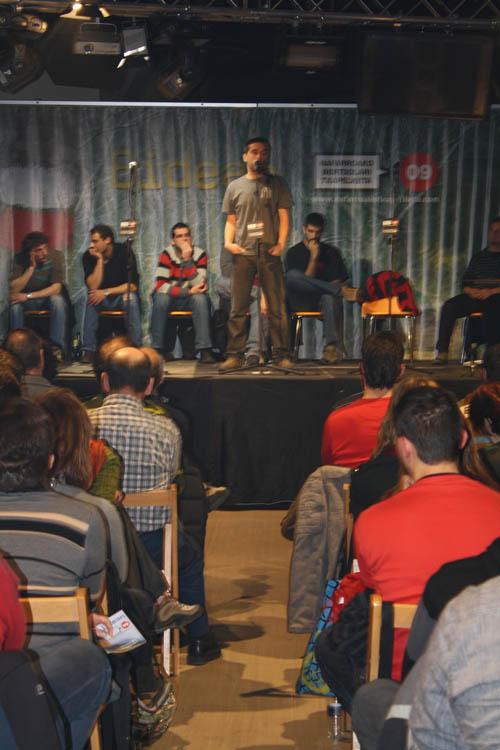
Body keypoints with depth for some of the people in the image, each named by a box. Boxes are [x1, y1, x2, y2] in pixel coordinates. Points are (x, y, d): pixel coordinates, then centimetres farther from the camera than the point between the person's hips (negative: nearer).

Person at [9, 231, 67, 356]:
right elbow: (14, 289, -19)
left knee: (57, 300, -34)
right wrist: (31, 268, -28)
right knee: (14, 303, -30)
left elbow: (56, 288, -21)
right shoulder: (20, 259, -14)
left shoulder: (55, 256, -17)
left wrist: (28, 296, -27)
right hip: (28, 301, 1)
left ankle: (57, 347, -30)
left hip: (49, 297, -1)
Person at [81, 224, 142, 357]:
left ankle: (136, 347, -33)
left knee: (130, 297, -34)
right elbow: (92, 287, -18)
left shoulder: (124, 252, -14)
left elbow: (133, 285, -18)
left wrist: (106, 292, -25)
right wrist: (100, 260, -23)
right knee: (91, 299, -30)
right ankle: (88, 350, -30)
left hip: (122, 295, -2)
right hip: (102, 298, 2)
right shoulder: (88, 257, -8)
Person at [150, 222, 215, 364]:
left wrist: (187, 259, -26)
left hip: (191, 299, 0)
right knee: (161, 297, -32)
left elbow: (199, 286, -19)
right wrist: (188, 291, -24)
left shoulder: (199, 254, -6)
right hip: (170, 299, 0)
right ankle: (157, 349, -30)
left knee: (200, 298, -31)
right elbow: (160, 286, -17)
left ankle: (205, 350, -34)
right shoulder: (167, 255, -7)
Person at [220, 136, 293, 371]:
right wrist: (228, 242, -3)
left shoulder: (276, 183, 12)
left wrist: (281, 243, -5)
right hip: (243, 254, 1)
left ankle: (282, 355, 4)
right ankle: (235, 355, 5)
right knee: (238, 308, 0)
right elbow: (231, 220, 15)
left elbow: (283, 216, 8)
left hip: (269, 254, -1)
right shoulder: (235, 186, 14)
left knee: (277, 308, -2)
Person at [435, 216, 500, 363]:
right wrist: (470, 291, -3)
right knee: (449, 306, -23)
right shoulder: (478, 257, 26)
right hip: (475, 297, 4)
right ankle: (442, 351, -27)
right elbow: (465, 282, 20)